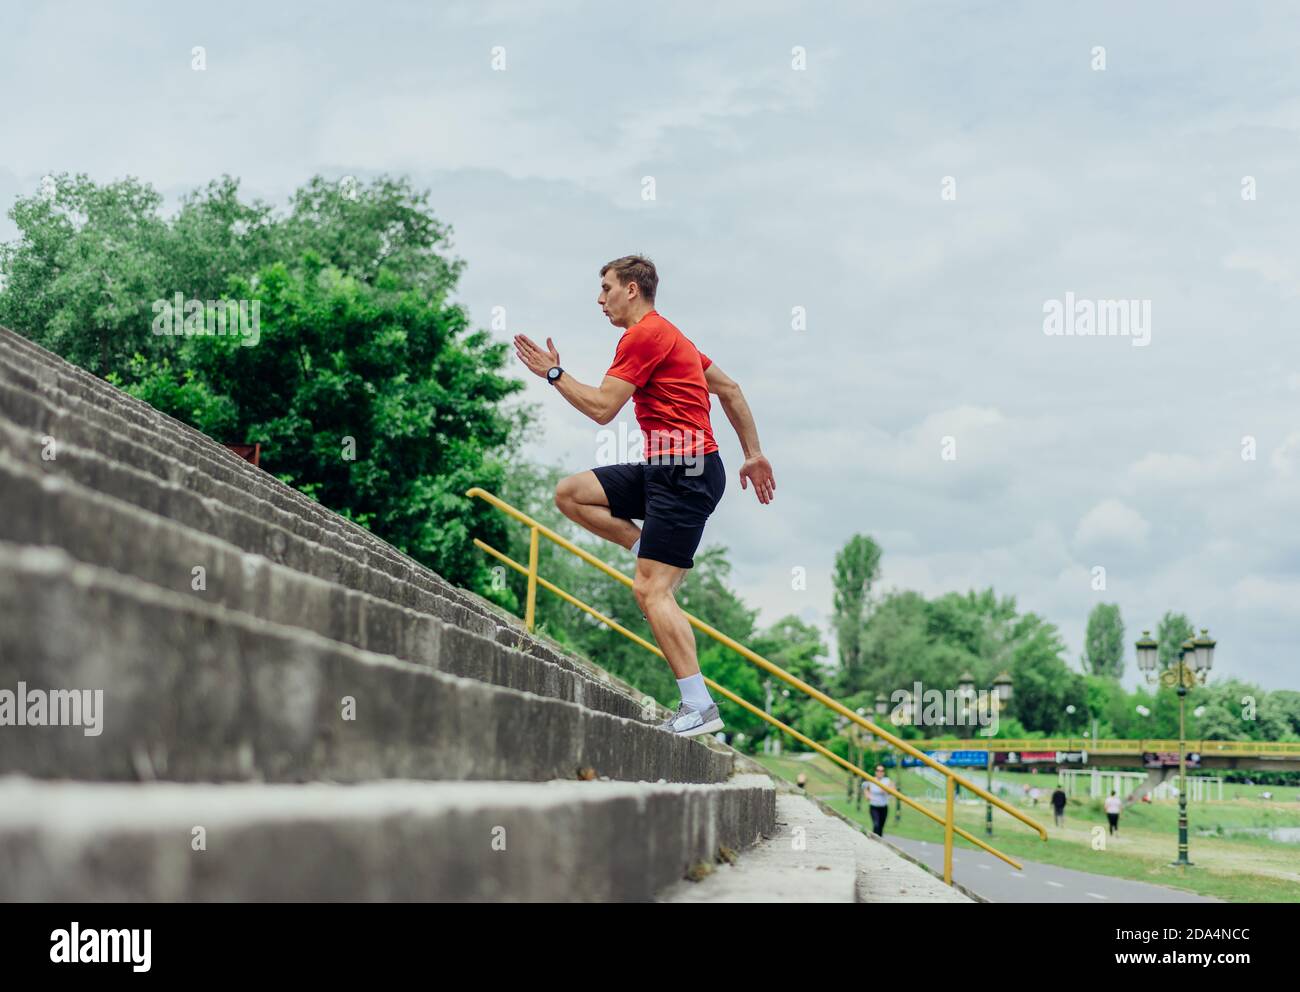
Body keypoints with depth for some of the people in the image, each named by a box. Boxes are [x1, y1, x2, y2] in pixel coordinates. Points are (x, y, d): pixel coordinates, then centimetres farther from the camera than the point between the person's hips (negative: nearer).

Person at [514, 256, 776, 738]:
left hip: (685, 472, -10)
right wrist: (753, 454, 22)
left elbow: (602, 408, -14)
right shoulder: (665, 333, 20)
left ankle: (699, 707, -14)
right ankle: (655, 556, 7)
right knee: (570, 493, 9)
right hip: (664, 468, 10)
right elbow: (729, 389, 22)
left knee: (650, 590, -13)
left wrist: (553, 373, -1)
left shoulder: (643, 336, -11)